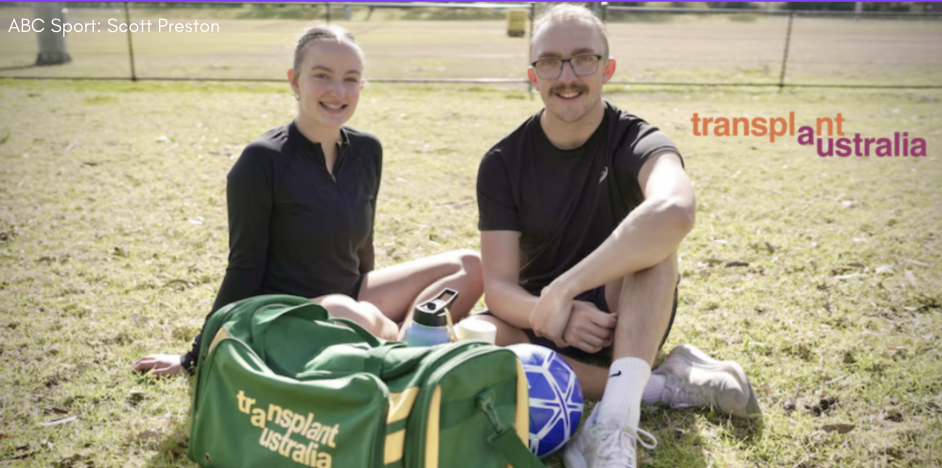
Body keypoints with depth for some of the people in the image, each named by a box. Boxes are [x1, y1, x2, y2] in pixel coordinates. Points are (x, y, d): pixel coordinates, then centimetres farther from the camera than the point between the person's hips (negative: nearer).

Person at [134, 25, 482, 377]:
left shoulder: (367, 151, 1)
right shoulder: (262, 161, -16)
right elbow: (244, 269, -10)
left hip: (349, 299, 7)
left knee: (470, 266, -3)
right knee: (358, 319, -39)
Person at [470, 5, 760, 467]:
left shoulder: (635, 142, -16)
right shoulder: (503, 163, -8)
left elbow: (676, 211, -42)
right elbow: (499, 286, -14)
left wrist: (561, 291, -43)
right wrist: (552, 313, -36)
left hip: (624, 317, -2)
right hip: (541, 322, 2)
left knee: (652, 230, -30)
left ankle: (615, 421, -38)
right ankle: (665, 384, -22)